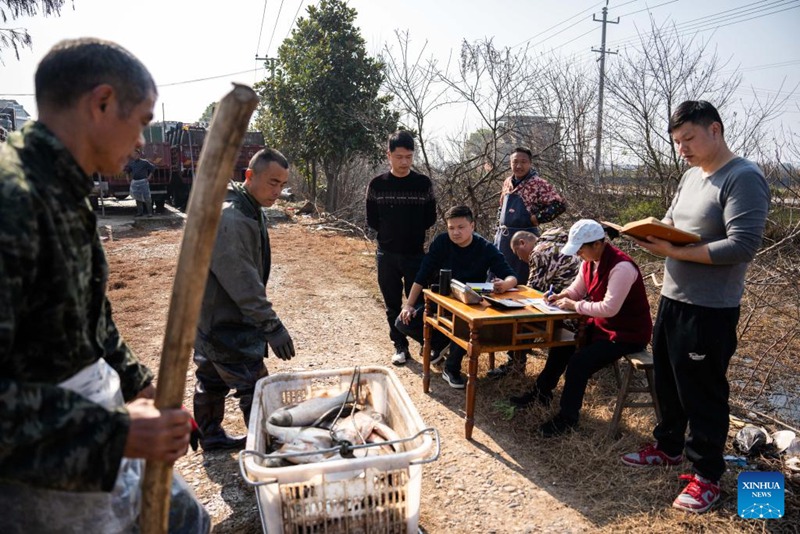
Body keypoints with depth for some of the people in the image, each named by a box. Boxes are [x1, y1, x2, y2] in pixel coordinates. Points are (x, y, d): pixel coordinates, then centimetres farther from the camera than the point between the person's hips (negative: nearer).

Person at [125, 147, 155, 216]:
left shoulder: (144, 162, -3)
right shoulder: (131, 163, 11)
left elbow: (153, 167, -1)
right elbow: (127, 170, 27)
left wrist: (149, 176, -4)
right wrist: (128, 178, 17)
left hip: (143, 181, -5)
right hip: (134, 182, 5)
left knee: (146, 197, -8)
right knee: (137, 197, 8)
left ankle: (150, 212, -5)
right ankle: (140, 212, 15)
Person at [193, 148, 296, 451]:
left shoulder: (248, 210, 7)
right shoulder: (229, 219, -26)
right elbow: (242, 282, -30)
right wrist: (272, 325, -30)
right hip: (227, 325, -10)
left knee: (211, 381, 22)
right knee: (255, 391, -1)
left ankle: (211, 437, 38)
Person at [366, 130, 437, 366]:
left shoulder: (423, 183, -2)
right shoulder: (377, 184, -1)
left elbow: (430, 218, 4)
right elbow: (371, 220, 4)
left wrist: (412, 232, 1)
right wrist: (390, 234, 1)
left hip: (416, 254, -1)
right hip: (386, 255, 1)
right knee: (393, 305, 9)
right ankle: (400, 346, 22)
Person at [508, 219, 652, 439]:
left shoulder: (621, 267, -29)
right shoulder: (590, 262, -1)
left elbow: (609, 308, -35)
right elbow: (576, 290, 11)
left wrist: (574, 306, -25)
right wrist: (560, 296, -11)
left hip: (628, 333, -9)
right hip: (602, 324, 9)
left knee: (579, 361, -22)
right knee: (562, 342, 12)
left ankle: (568, 418, -1)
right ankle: (541, 393, 30)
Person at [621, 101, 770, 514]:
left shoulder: (743, 178, -16)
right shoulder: (690, 176, 11)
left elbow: (742, 246, -24)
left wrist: (675, 252, -25)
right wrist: (651, 233, -3)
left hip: (709, 309, -8)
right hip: (672, 298, 9)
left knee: (703, 393, 4)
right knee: (667, 382, 20)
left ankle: (707, 474, 22)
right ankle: (669, 447, 39)